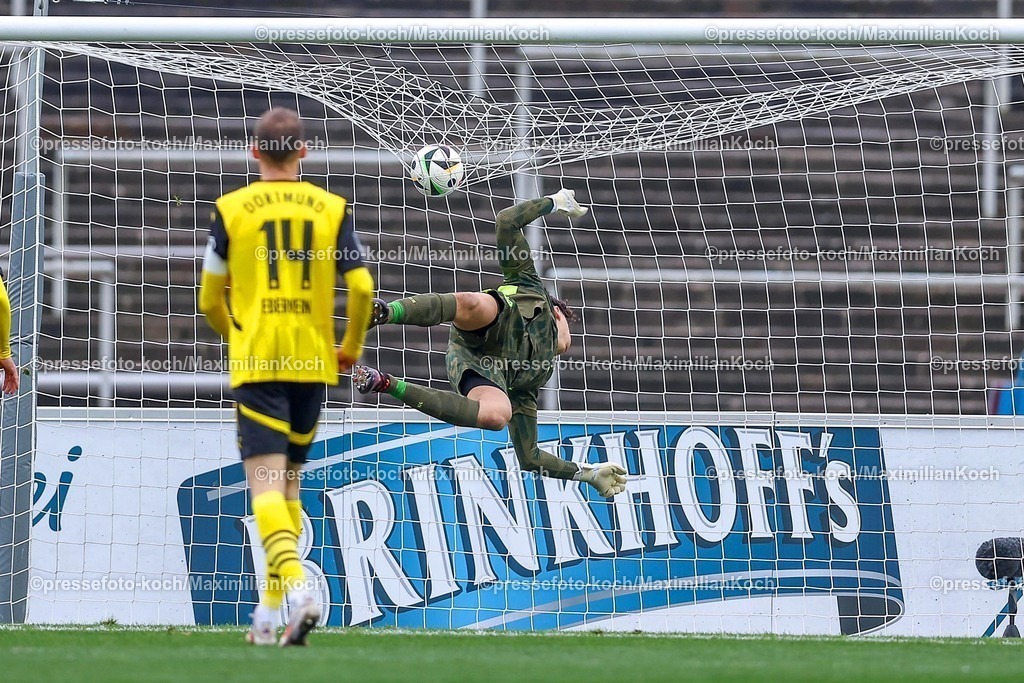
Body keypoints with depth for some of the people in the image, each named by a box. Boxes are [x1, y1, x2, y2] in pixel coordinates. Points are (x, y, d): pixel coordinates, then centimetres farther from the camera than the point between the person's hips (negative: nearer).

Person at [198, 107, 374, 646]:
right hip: (313, 363, 3)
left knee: (266, 486, -10)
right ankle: (270, 613, 18)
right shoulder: (331, 208, 5)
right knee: (289, 484, 16)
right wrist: (351, 348, 14)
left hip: (256, 363, -3)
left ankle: (295, 589, -33)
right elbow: (361, 287, -3)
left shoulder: (231, 209, 1)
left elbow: (210, 299, 6)